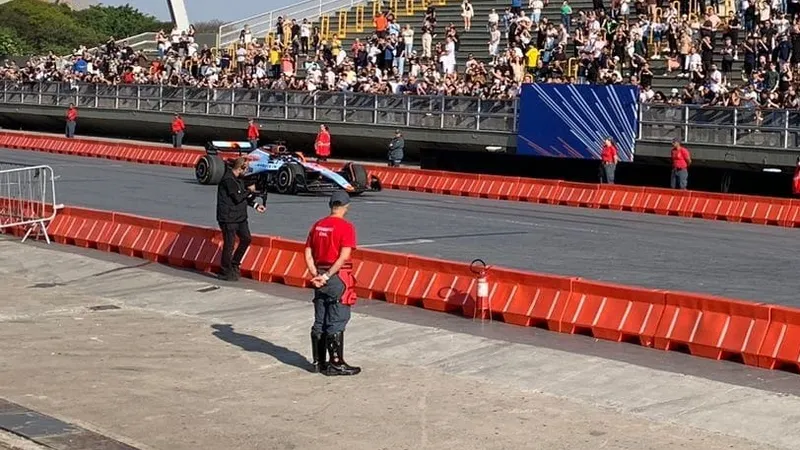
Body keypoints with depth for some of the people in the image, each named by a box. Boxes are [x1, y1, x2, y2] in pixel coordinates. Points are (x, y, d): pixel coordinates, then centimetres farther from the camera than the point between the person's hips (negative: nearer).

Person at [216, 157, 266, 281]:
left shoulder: (237, 179, 13)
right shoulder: (228, 180, -19)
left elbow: (243, 196, 20)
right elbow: (237, 198, -21)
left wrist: (255, 205, 10)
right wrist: (249, 190, -7)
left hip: (240, 217, 10)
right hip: (228, 218, -10)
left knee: (246, 238, 13)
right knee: (229, 244, -3)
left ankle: (234, 265, 26)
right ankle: (225, 272, 7)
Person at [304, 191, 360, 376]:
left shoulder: (317, 225, 9)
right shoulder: (346, 226, -11)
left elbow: (308, 254, 6)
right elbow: (344, 257, -20)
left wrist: (316, 275, 0)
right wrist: (328, 276, -17)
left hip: (320, 279, 7)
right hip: (338, 278, -7)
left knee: (319, 322, 12)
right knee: (336, 323, -3)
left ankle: (319, 362, 19)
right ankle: (336, 364, 0)